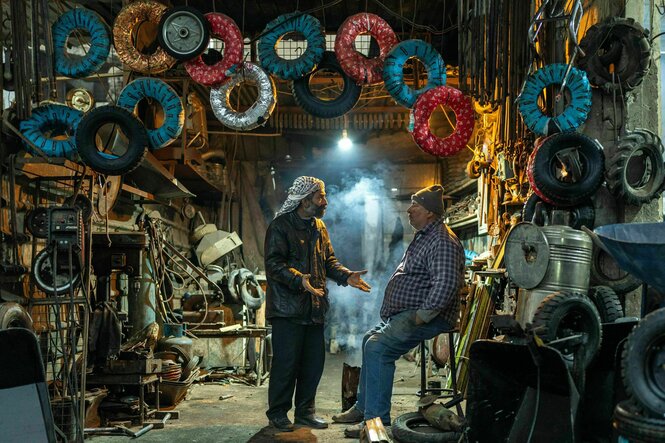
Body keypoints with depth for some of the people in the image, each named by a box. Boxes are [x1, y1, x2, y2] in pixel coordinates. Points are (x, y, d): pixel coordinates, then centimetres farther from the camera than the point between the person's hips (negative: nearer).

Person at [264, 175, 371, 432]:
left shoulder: (319, 227, 16)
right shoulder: (280, 226, -9)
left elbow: (329, 260, 19)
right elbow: (274, 264, -17)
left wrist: (346, 276, 1)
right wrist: (299, 279, -32)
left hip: (314, 307, 7)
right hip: (287, 308, -7)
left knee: (314, 362, 10)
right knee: (286, 363, -3)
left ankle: (305, 411, 24)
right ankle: (277, 413, 13)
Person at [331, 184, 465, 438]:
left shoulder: (443, 242, -18)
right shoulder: (423, 237, 18)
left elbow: (445, 285, -31)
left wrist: (419, 318, -27)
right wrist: (391, 311, 17)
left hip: (428, 316, -12)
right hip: (404, 313, 12)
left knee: (377, 348, -24)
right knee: (370, 339, 19)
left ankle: (376, 419, -16)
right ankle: (363, 407, 29)